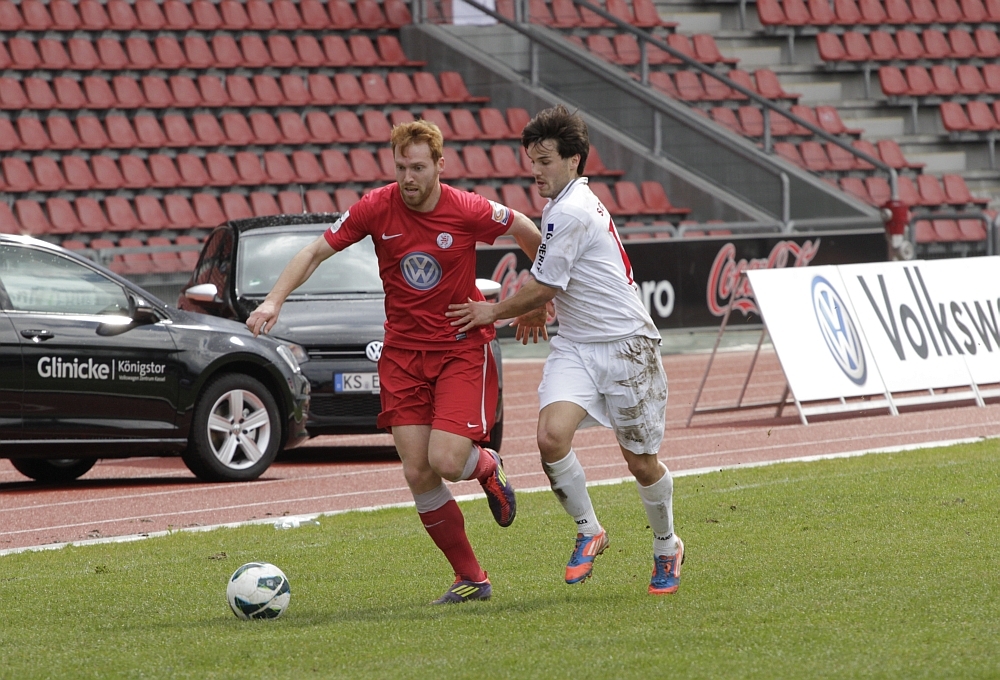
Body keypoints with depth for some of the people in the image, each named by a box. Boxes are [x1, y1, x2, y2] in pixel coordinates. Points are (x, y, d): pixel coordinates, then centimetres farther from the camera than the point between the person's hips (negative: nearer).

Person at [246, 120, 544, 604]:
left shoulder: (469, 211, -13)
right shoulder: (376, 208, -8)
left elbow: (528, 233, 6)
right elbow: (315, 252, -2)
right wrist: (274, 300, -15)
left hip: (462, 349, -3)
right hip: (402, 353, 3)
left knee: (446, 462, -19)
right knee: (418, 474, -5)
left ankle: (487, 466, 19)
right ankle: (470, 578, 9)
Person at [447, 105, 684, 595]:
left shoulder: (571, 213, -19)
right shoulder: (563, 204, 10)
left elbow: (542, 289, -13)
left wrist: (494, 312, 1)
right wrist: (534, 312, 27)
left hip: (626, 344, -8)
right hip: (575, 346, 8)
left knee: (641, 464, 3)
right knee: (552, 435, -17)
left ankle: (667, 548, 27)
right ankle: (588, 531, 1)